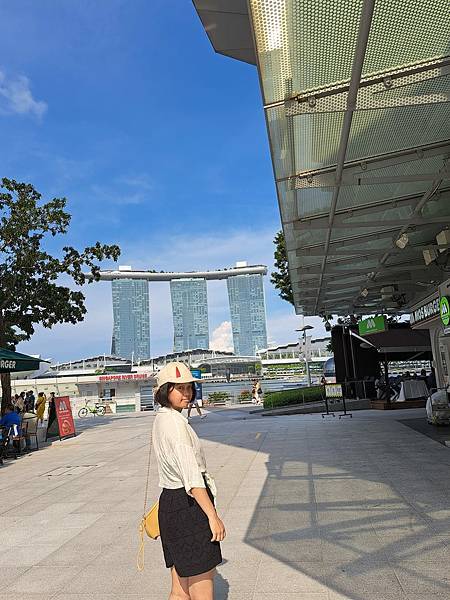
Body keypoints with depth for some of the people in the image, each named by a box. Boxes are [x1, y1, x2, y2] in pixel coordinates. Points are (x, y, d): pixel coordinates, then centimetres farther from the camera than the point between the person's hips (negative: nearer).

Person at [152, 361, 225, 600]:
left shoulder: (161, 419, 11)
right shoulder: (175, 422, -19)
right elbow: (191, 475, -25)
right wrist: (212, 516, -24)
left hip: (170, 501, 10)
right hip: (188, 506, -10)